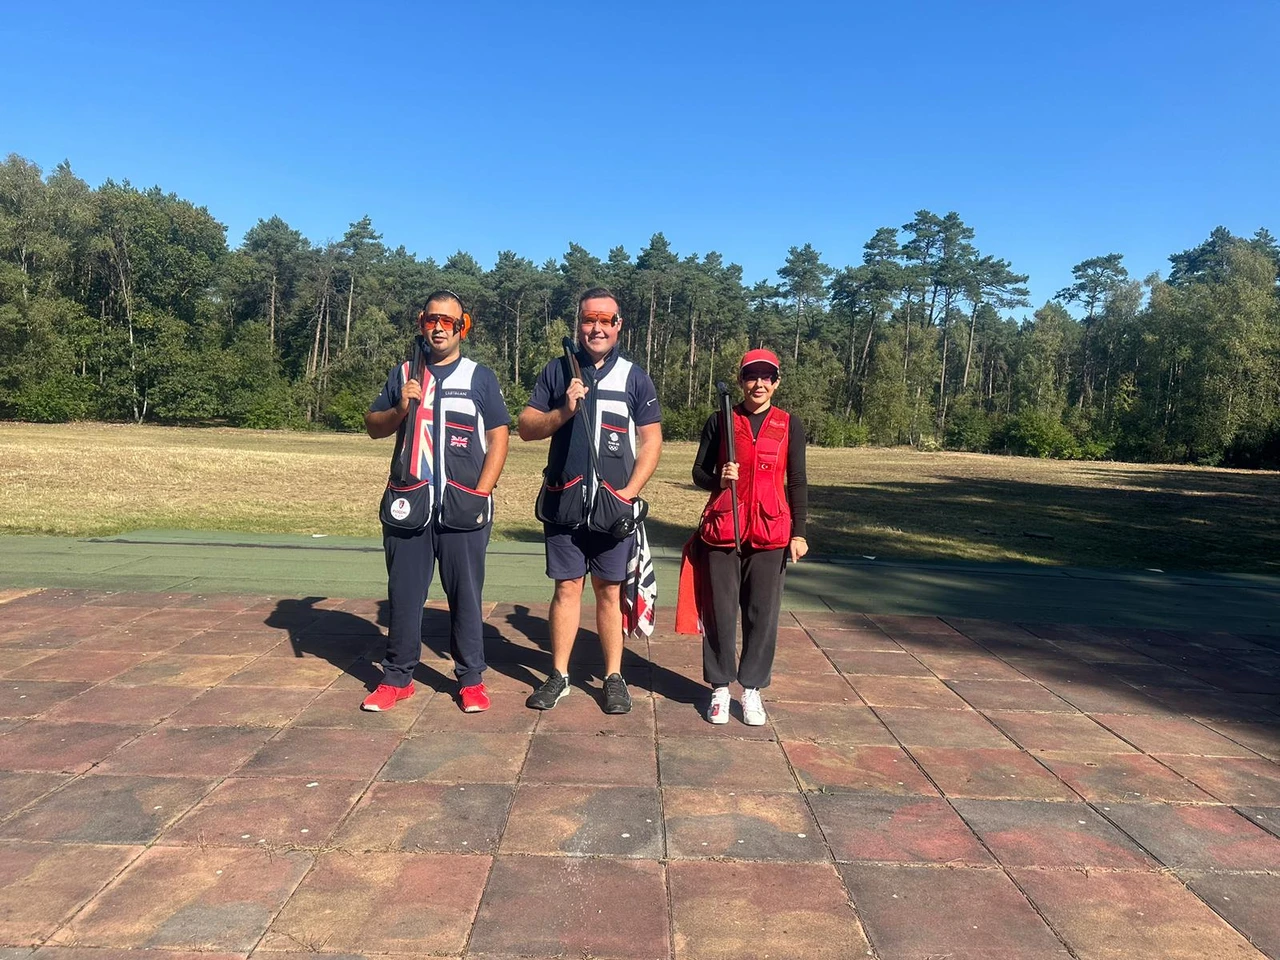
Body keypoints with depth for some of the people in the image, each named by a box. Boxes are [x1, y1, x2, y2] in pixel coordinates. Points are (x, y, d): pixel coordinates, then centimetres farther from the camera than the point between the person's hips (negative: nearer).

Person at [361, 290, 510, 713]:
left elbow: (498, 437, 1)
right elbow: (373, 426, 14)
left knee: (465, 594, 3)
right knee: (404, 592, 8)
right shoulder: (403, 375, 13)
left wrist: (481, 494, -9)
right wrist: (399, 409, -8)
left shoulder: (480, 377, 6)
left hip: (463, 508, -2)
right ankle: (397, 678, 20)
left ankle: (471, 679, 14)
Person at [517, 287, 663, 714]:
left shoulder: (635, 377, 4)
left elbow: (651, 441, 2)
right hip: (563, 502, 1)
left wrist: (629, 492, -10)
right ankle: (559, 676, 18)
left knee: (609, 590, 5)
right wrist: (563, 411, -14)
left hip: (614, 505, -1)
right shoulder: (557, 371, 7)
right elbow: (525, 427, 5)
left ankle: (614, 677, 16)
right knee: (566, 587, 7)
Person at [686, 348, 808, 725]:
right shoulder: (720, 421, 4)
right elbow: (699, 471, 8)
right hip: (722, 528, 0)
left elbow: (797, 482, 8)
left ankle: (752, 688, 18)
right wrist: (718, 479, -15)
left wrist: (798, 532, 2)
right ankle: (720, 688, 18)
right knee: (720, 610, 4)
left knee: (763, 612, 4)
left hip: (770, 532, 1)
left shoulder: (789, 425, 6)